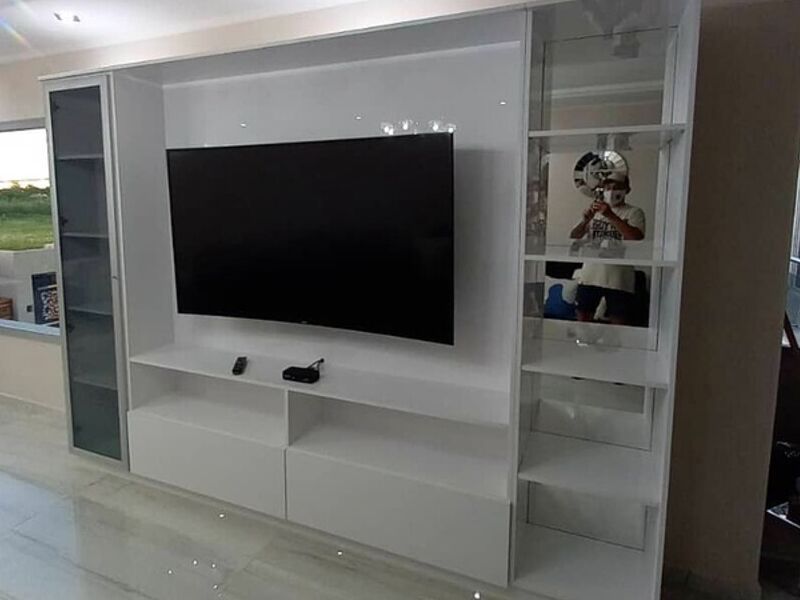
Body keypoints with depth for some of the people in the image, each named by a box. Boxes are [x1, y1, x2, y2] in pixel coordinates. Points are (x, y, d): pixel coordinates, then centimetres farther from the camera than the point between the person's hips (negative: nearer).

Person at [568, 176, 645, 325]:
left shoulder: (634, 212, 2)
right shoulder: (595, 210, 14)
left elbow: (637, 237, -17)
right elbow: (573, 237, 7)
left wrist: (611, 216, -22)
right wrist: (585, 220, -13)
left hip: (619, 279, -3)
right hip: (590, 275, 3)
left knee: (618, 323, 0)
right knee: (582, 319, 7)